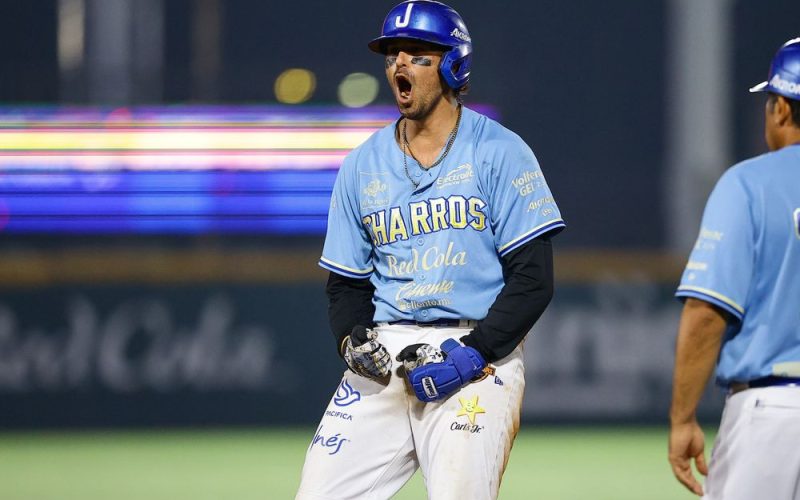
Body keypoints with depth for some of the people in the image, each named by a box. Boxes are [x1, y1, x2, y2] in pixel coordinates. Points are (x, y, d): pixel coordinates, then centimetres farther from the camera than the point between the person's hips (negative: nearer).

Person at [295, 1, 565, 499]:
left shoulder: (498, 153, -1)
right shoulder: (362, 166, 14)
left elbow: (533, 279, -5)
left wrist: (473, 352, -15)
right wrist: (353, 338, -4)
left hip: (479, 351, -5)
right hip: (384, 358, 5)